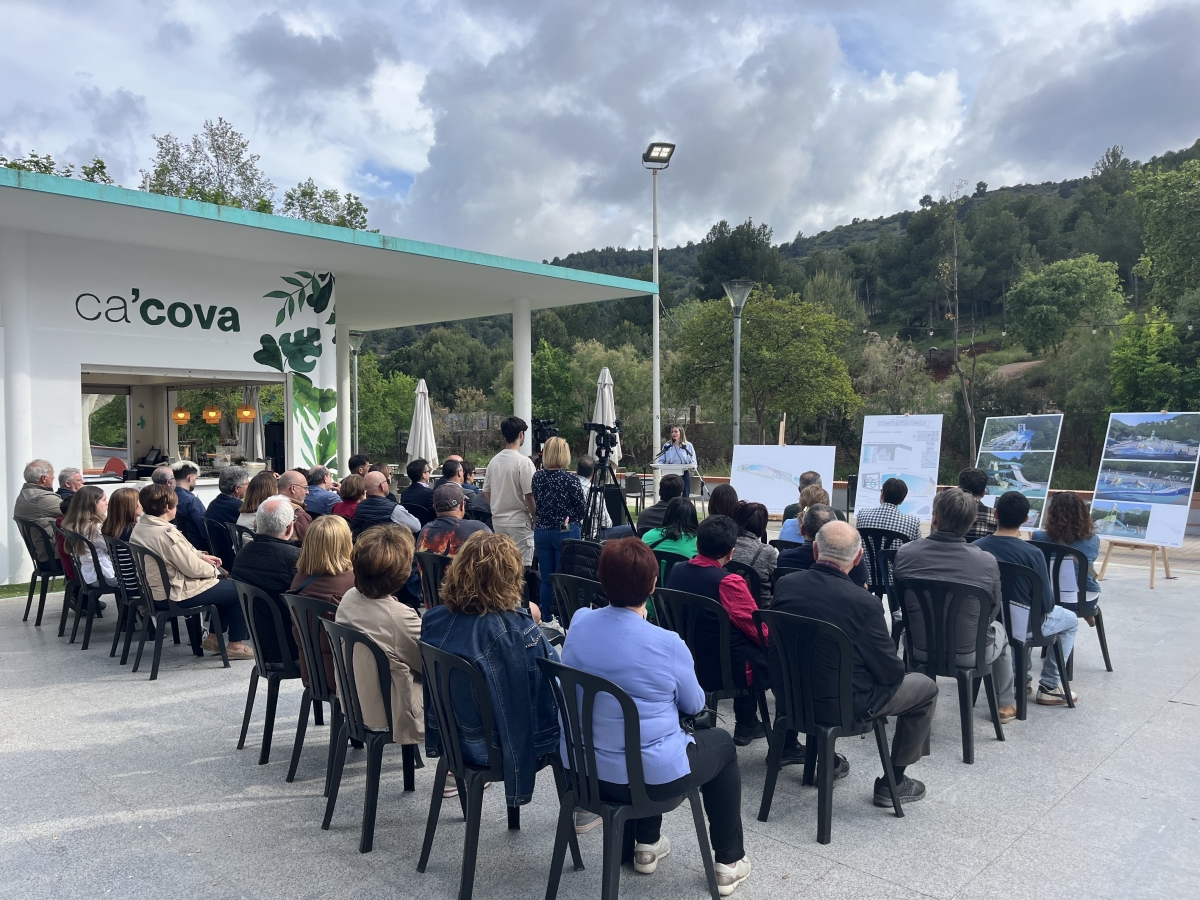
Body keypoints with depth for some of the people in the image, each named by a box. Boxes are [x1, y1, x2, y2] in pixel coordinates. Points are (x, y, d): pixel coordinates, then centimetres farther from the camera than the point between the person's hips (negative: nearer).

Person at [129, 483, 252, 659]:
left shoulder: (140, 527, 2)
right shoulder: (166, 533, -28)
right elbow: (193, 568, -23)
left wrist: (201, 555, 7)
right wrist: (214, 570, -4)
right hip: (179, 594, -10)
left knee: (226, 585, 24)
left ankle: (213, 637, 28)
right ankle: (236, 645, 8)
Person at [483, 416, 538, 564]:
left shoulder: (494, 460, 6)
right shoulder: (523, 461, -14)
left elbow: (486, 492, 12)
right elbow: (529, 495, -15)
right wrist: (535, 518, -3)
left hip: (497, 521, 7)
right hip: (518, 521, -7)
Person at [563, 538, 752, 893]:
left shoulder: (578, 623, -8)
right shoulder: (667, 644, -23)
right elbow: (694, 704, -4)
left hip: (583, 768, 5)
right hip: (651, 775, -5)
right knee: (721, 743, 23)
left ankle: (646, 844, 44)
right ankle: (729, 863, 31)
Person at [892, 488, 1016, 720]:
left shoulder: (904, 554, -16)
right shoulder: (986, 562, -22)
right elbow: (993, 612, -4)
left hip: (920, 647, 2)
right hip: (970, 653, -1)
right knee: (999, 630, 32)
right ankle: (1005, 705, 44)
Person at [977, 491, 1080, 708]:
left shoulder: (976, 548, -12)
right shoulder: (1032, 553, -23)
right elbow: (1047, 604, -15)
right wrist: (1045, 606, 9)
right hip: (1021, 624, -4)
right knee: (1070, 620, 25)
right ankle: (1049, 687, 24)